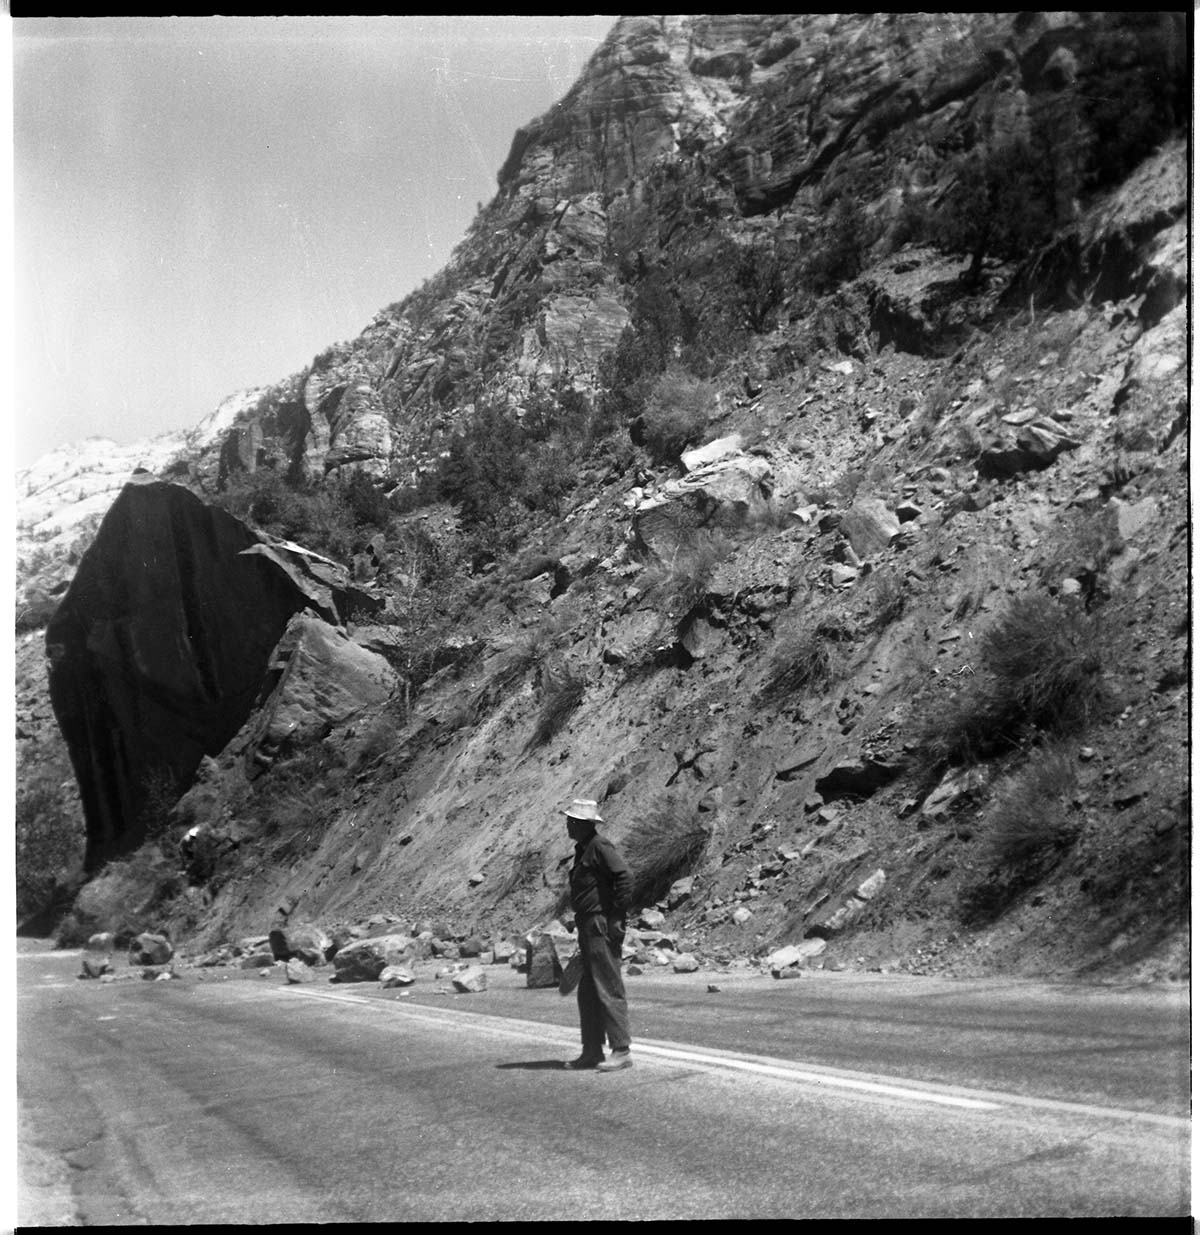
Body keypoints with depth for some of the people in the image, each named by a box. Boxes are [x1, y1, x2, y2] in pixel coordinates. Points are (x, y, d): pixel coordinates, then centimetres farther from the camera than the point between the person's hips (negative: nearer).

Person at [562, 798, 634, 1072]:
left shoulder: (600, 846, -13)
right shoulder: (583, 849, 18)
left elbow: (626, 877, -22)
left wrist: (616, 918, -20)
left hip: (602, 927, -10)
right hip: (588, 927, 11)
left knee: (608, 989, -9)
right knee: (587, 994, 12)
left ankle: (621, 1052, -6)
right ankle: (592, 1052, 19)